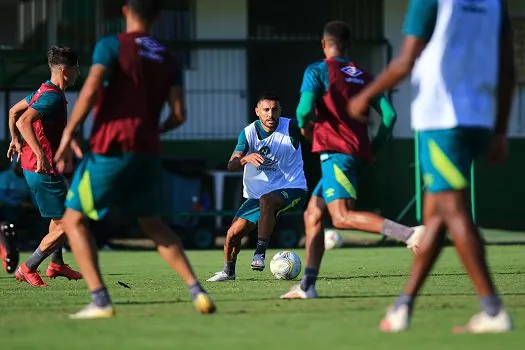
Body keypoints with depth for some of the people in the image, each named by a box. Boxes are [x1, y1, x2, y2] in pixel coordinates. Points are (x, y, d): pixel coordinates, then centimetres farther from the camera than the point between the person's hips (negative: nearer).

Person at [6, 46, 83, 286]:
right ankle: (27, 269, 0)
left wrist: (15, 139, 18)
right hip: (43, 170, -11)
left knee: (62, 213, 27)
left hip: (33, 166, 11)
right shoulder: (54, 97, -20)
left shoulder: (44, 91, 12)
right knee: (64, 225, -7)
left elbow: (14, 111, 22)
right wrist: (40, 154, -35)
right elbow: (24, 121, -32)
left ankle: (56, 265, 37)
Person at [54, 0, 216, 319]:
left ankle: (100, 301, -7)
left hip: (111, 148, -5)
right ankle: (197, 291, 8)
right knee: (152, 223, 22)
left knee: (74, 218, 7)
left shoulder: (112, 46, -2)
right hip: (149, 152, 5)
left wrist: (68, 135, -9)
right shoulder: (168, 59, 12)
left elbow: (90, 91, -16)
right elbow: (178, 115, 5)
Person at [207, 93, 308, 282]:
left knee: (266, 200, -38)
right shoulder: (248, 133, -5)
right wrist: (246, 159, -37)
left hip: (292, 188, -4)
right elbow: (231, 165, -15)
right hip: (257, 193, 4)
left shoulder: (291, 128, -11)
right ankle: (228, 271, 29)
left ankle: (260, 253, -32)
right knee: (233, 234, -1)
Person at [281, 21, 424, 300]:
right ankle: (307, 285, 9)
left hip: (335, 152, -8)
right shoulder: (362, 75, 16)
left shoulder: (317, 70, -1)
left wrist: (304, 126, 8)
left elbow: (305, 109, -15)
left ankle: (408, 234, -38)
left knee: (342, 217, -20)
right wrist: (373, 149, 16)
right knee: (313, 214, 15)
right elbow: (388, 114, 8)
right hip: (357, 153, 8)